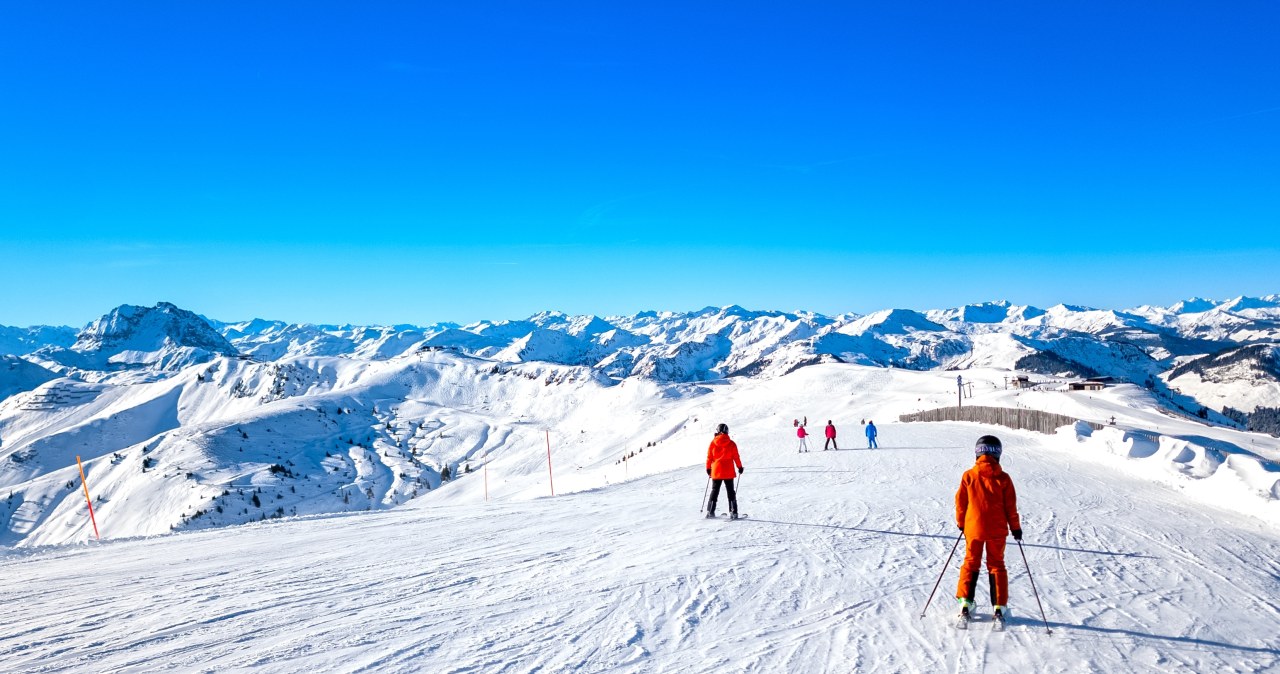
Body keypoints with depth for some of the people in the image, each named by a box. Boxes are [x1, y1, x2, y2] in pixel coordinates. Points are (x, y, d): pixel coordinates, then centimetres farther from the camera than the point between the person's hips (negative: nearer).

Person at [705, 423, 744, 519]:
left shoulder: (713, 443, -3)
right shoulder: (731, 444, -5)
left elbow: (709, 457, 1)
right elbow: (736, 457, 0)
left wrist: (708, 468, 13)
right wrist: (740, 467, 13)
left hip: (716, 471, 1)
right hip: (728, 472, -1)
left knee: (714, 491, 12)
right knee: (730, 492, 8)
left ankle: (710, 512, 8)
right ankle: (733, 512, 2)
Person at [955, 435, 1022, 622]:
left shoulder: (968, 476, -6)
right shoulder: (1003, 478, -7)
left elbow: (960, 502, 1)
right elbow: (1010, 506, -2)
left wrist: (961, 522, 15)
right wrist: (1015, 527, 10)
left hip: (973, 528, 0)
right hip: (997, 530, 0)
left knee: (970, 563, 13)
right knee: (996, 565, 12)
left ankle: (965, 602, 10)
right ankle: (998, 606, 11)